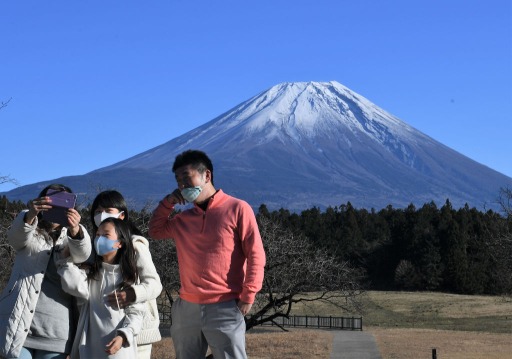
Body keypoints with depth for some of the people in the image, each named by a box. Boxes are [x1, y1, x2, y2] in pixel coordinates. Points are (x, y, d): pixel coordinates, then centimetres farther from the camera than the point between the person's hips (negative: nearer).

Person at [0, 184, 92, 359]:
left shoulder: (70, 238, 11)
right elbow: (15, 236, -14)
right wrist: (29, 216, -36)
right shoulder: (30, 235, 11)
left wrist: (75, 230, -36)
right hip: (18, 325, -1)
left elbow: (82, 254, -13)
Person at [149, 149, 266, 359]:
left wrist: (248, 295, -12)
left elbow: (255, 255, -6)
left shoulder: (237, 209, -4)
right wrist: (167, 203, 12)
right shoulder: (183, 219, 14)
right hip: (186, 308, 6)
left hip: (224, 309, -6)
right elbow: (155, 231, 28)